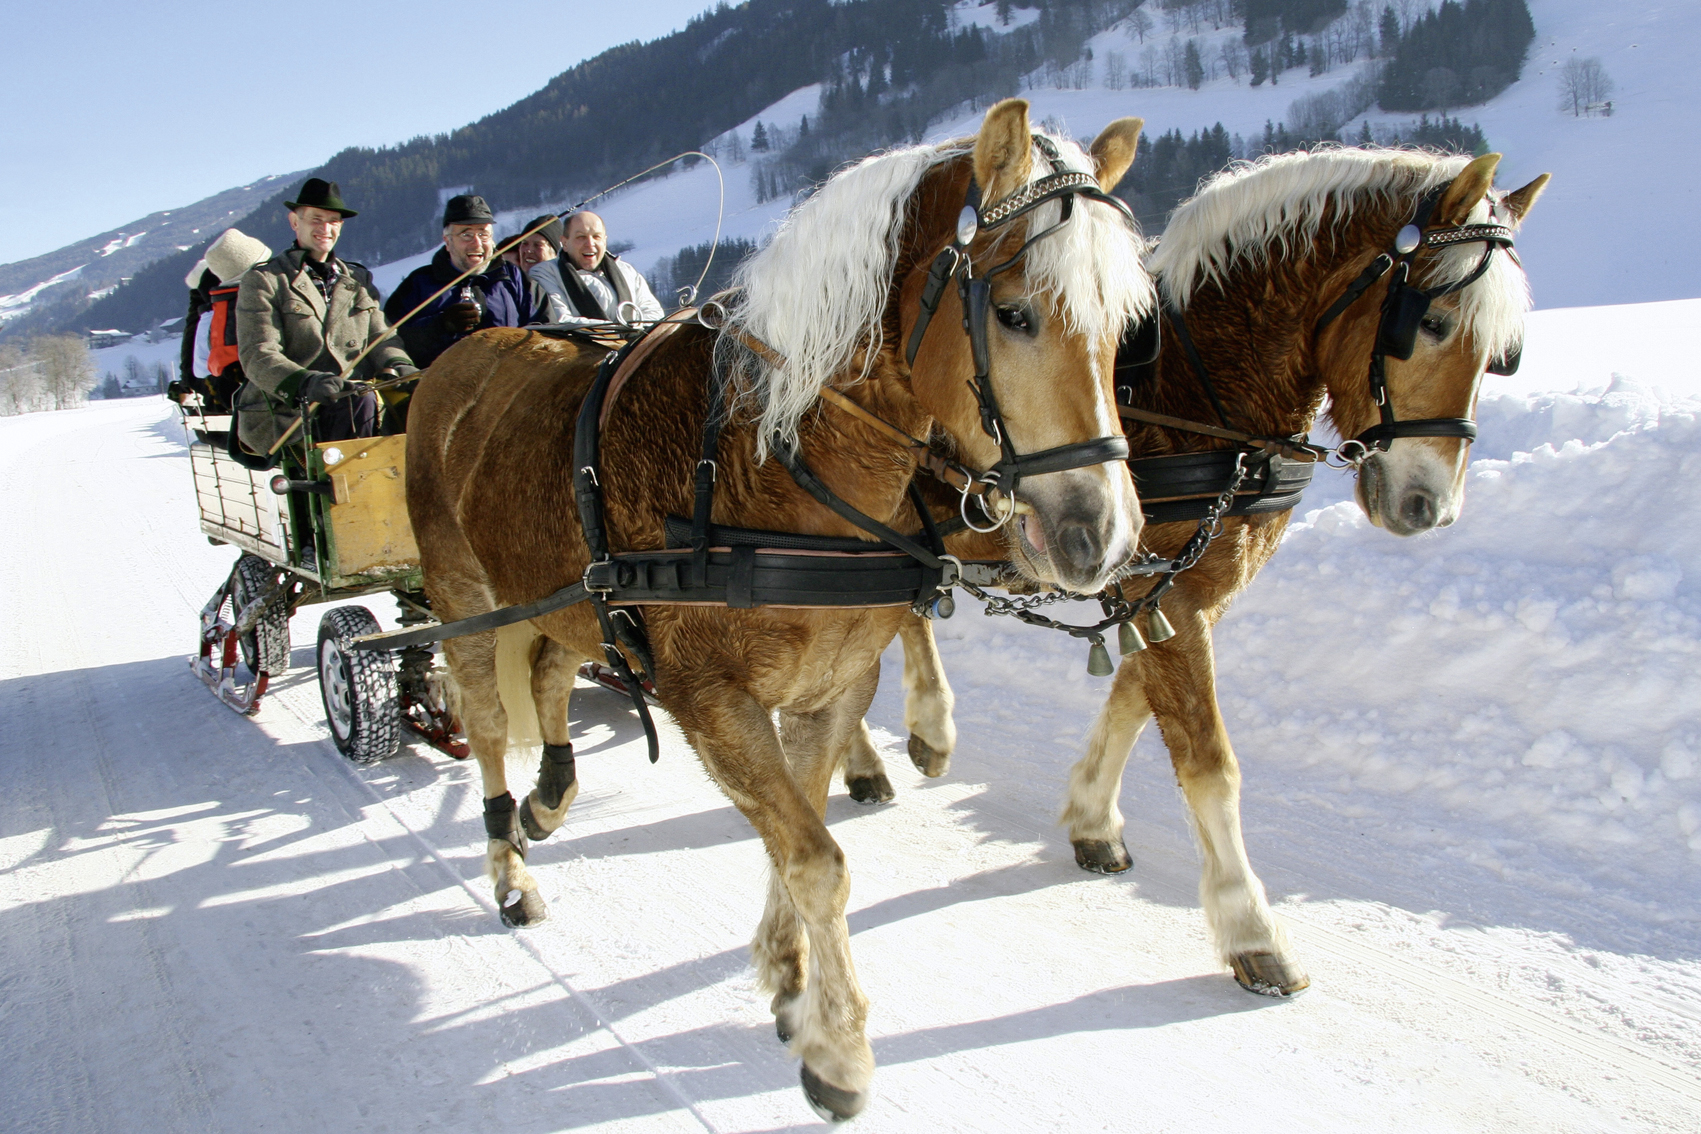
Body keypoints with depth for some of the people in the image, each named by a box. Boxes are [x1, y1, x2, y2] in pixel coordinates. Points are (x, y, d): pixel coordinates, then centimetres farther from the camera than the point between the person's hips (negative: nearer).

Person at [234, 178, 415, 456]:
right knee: (361, 403, -33)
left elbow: (381, 338, 15)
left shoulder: (358, 280, 24)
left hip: (352, 402, 5)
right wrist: (304, 383, -29)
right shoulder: (262, 281, 6)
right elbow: (257, 355, -7)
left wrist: (399, 368, -11)